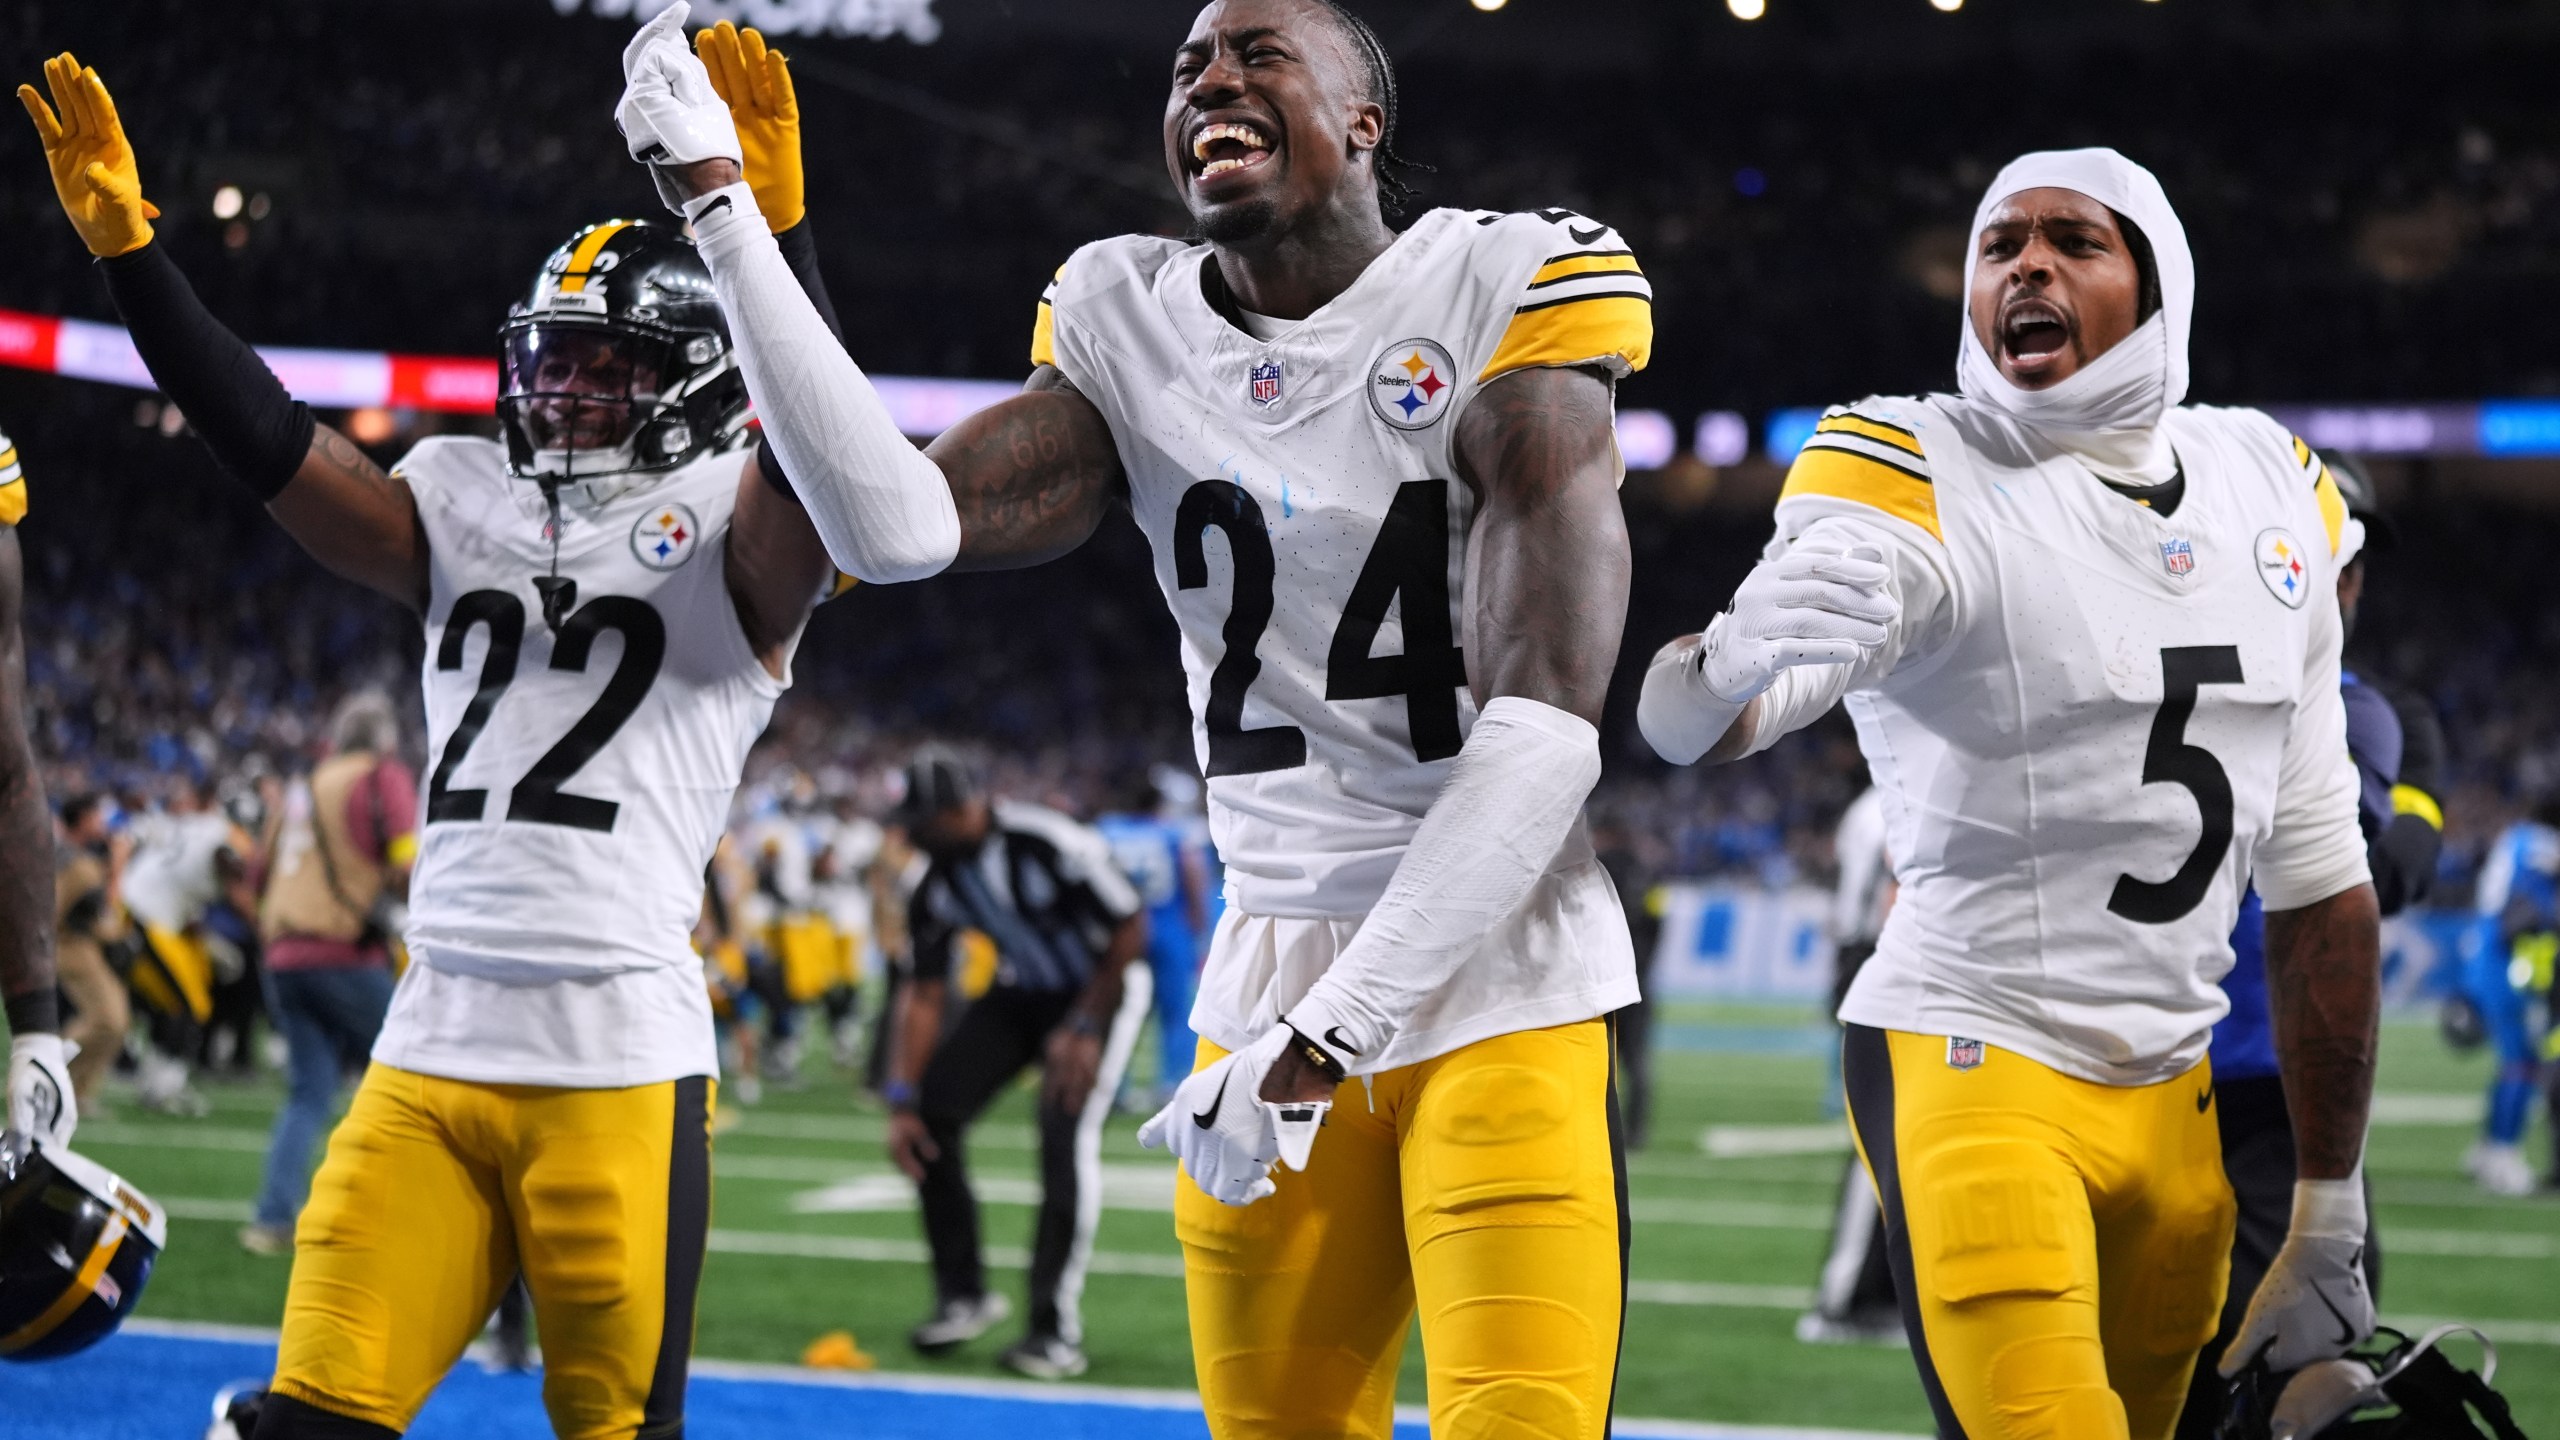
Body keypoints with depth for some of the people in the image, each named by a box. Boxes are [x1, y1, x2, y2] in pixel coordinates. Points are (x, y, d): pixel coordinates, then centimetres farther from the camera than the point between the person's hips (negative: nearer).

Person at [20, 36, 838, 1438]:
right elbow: (271, 448, 7)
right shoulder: (467, 501, 16)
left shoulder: (730, 532, 1)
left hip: (620, 1067, -4)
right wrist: (124, 243, -2)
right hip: (430, 1053, 4)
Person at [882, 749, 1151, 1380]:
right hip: (1020, 993, 6)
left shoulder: (1049, 843, -31)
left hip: (1097, 990, -6)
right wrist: (902, 1101, -13)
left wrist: (1083, 1029, -22)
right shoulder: (939, 885, -11)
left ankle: (1057, 1326, -15)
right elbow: (925, 995, -6)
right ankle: (963, 1293, 10)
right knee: (933, 1115, -5)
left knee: (1066, 1132, -23)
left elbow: (1130, 929, -21)